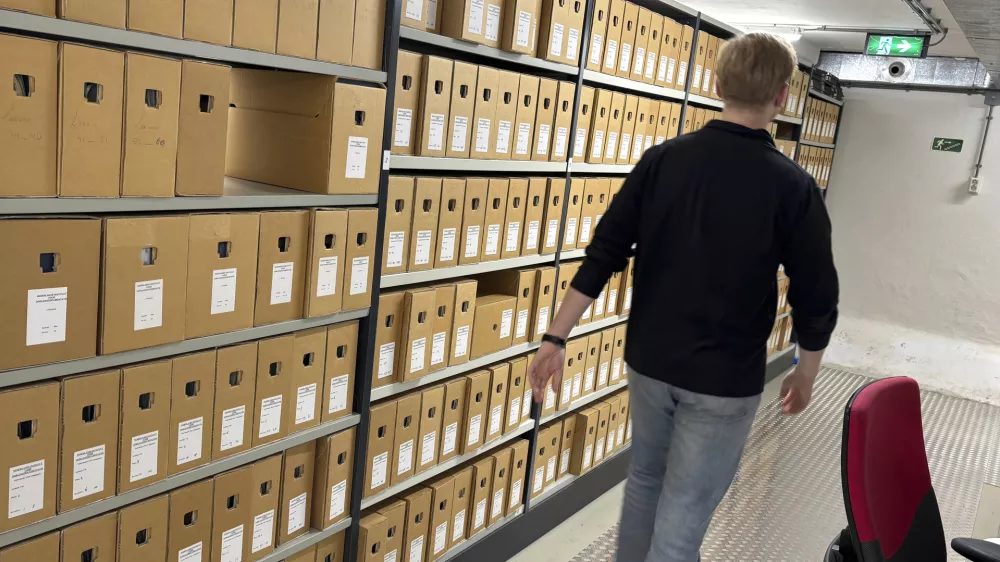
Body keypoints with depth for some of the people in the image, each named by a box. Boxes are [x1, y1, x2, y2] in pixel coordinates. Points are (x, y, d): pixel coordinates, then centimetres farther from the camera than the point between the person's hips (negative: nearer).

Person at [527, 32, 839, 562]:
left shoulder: (662, 159, -4)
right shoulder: (792, 186, -11)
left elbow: (603, 255, -6)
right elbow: (815, 298, -5)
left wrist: (555, 338, -2)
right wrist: (805, 373, 11)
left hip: (649, 359, 4)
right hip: (724, 379, -3)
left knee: (644, 478, 24)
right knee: (684, 514, 6)